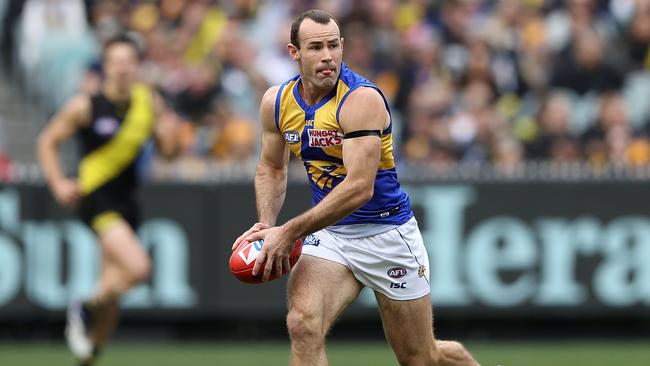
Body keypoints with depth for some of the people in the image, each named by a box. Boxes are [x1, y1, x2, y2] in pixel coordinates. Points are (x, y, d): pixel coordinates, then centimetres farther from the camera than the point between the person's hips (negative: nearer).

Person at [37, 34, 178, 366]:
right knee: (137, 267, -24)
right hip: (95, 194, -5)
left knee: (112, 286, 9)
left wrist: (168, 133, -12)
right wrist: (58, 184, -9)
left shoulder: (149, 101, 3)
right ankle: (84, 310, 0)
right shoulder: (84, 106, -9)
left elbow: (167, 150, 10)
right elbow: (48, 141, 2)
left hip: (127, 198, 5)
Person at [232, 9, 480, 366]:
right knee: (302, 324, -25)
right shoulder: (277, 102, -2)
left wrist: (289, 232, -31)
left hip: (385, 231, -4)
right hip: (328, 234, 5)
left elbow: (360, 187, -30)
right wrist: (266, 224, -5)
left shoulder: (362, 99, -22)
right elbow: (271, 168, 15)